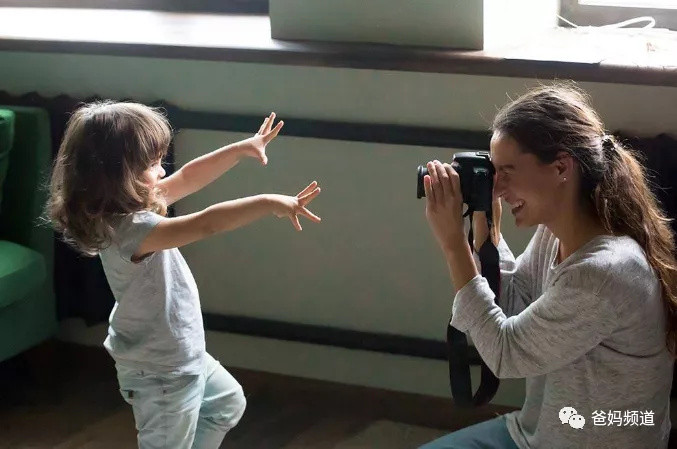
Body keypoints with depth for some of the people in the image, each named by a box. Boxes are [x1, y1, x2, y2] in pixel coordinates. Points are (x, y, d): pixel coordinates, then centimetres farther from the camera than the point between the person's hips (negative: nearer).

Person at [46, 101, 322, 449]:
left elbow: (188, 178, 6)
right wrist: (269, 203, -39)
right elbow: (206, 225, -41)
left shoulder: (131, 206, -4)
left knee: (228, 403, 30)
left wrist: (241, 149, 1)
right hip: (162, 373, -10)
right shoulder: (129, 229, -33)